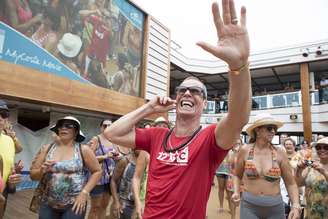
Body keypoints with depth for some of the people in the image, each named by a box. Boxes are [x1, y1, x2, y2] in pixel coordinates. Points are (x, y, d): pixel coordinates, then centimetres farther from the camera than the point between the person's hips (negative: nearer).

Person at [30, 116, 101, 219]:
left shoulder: (83, 150, -7)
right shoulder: (46, 148, 0)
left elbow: (97, 171, -2)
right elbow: (33, 175, 5)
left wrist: (84, 192, -10)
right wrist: (42, 171, -16)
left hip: (74, 204, -3)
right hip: (48, 204, 3)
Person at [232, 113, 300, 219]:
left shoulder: (279, 153, -6)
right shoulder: (245, 150, -7)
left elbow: (291, 183, -1)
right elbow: (238, 175, 8)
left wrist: (295, 205, -14)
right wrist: (236, 192, -6)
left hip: (275, 207, 1)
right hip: (249, 205, -1)